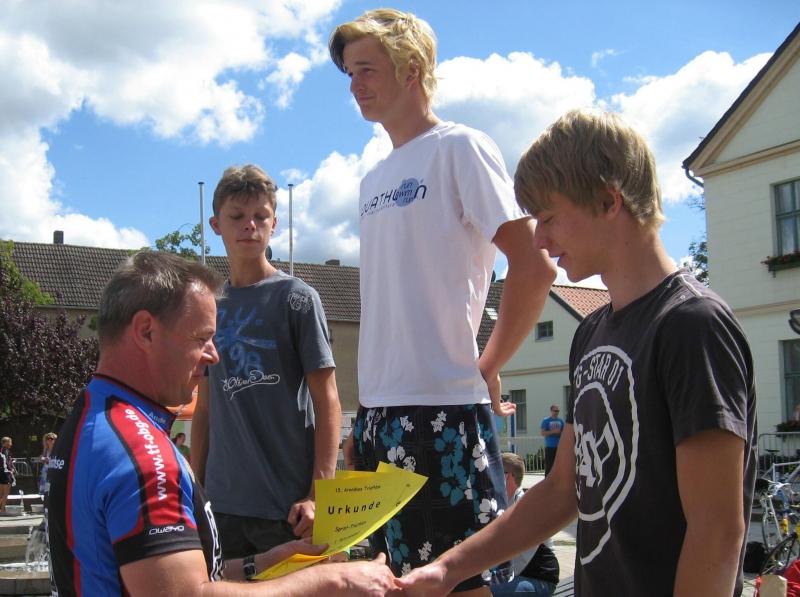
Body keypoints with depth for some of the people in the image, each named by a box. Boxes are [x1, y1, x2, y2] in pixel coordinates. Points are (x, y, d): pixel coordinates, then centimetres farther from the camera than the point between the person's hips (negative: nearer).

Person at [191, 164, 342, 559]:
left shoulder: (295, 297, -3)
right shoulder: (210, 306, 11)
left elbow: (327, 401, -7)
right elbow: (204, 407, 16)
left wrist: (319, 494, -14)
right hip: (221, 504, 5)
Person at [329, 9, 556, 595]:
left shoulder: (458, 148, -6)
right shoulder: (374, 179, 17)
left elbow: (534, 266, -13)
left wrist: (486, 368, -7)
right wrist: (369, 403, 13)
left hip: (443, 408, -8)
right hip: (379, 409, 8)